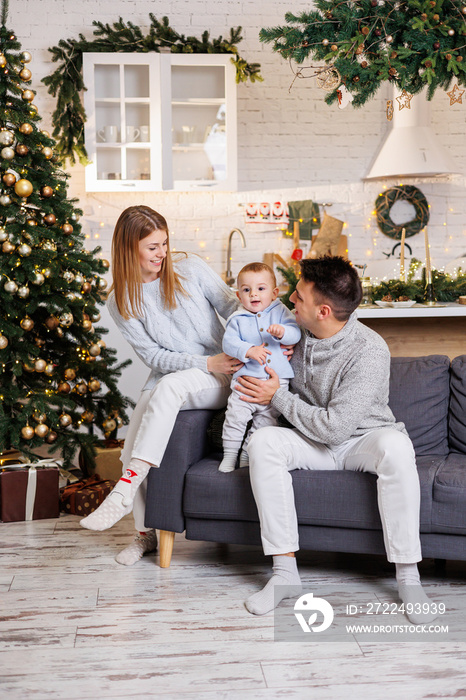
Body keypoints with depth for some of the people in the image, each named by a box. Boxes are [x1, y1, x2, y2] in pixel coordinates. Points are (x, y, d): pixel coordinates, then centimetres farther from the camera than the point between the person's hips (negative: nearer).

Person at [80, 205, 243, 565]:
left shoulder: (190, 268, -1)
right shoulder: (121, 302, 0)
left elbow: (232, 307, 0)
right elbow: (154, 356, -5)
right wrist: (207, 362, -19)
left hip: (221, 376, -2)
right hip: (169, 380, 2)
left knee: (169, 386, -34)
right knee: (133, 443, -17)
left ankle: (125, 490, -32)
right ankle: (145, 532, 7)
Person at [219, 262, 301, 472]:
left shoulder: (280, 312, 5)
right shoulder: (237, 319, 5)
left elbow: (296, 334, -5)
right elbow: (228, 343, -6)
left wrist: (282, 332, -27)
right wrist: (249, 351, -22)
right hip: (245, 378, -1)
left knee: (266, 420, 5)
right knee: (235, 417, -9)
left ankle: (247, 456, 21)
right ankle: (230, 455, 9)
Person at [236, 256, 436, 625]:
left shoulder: (369, 351, -24)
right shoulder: (297, 331, -4)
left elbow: (334, 427, -26)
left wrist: (278, 397, -16)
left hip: (362, 439, -4)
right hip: (313, 442, 5)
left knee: (395, 446, -39)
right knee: (263, 441, -26)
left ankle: (408, 576, -28)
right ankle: (285, 570, -24)